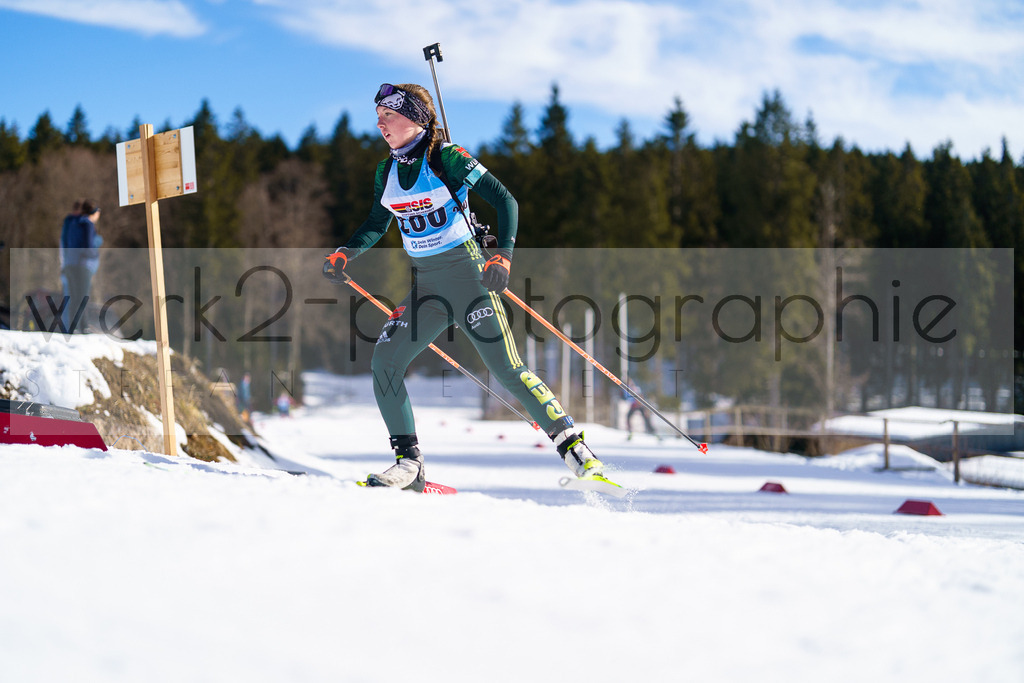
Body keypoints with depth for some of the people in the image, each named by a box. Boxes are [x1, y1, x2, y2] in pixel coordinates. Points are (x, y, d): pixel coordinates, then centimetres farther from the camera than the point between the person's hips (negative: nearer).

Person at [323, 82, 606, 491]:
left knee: (508, 371, -11)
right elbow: (377, 224, 22)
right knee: (383, 363, -7)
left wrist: (503, 255, -25)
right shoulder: (387, 172, 7)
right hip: (425, 286, 6)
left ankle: (574, 450, -2)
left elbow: (505, 201, -12)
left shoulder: (446, 158, -12)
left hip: (467, 277, -6)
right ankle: (409, 463, 1)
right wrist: (345, 253, 4)